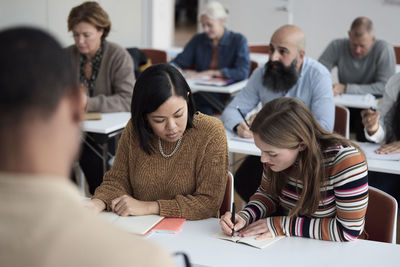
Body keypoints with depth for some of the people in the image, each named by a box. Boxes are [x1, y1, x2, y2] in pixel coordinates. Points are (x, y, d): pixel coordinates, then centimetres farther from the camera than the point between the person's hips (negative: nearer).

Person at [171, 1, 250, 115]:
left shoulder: (238, 40, 0)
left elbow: (243, 72, -13)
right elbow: (179, 62, 13)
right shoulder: (198, 40, 13)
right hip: (202, 99, 2)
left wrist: (209, 73, -16)